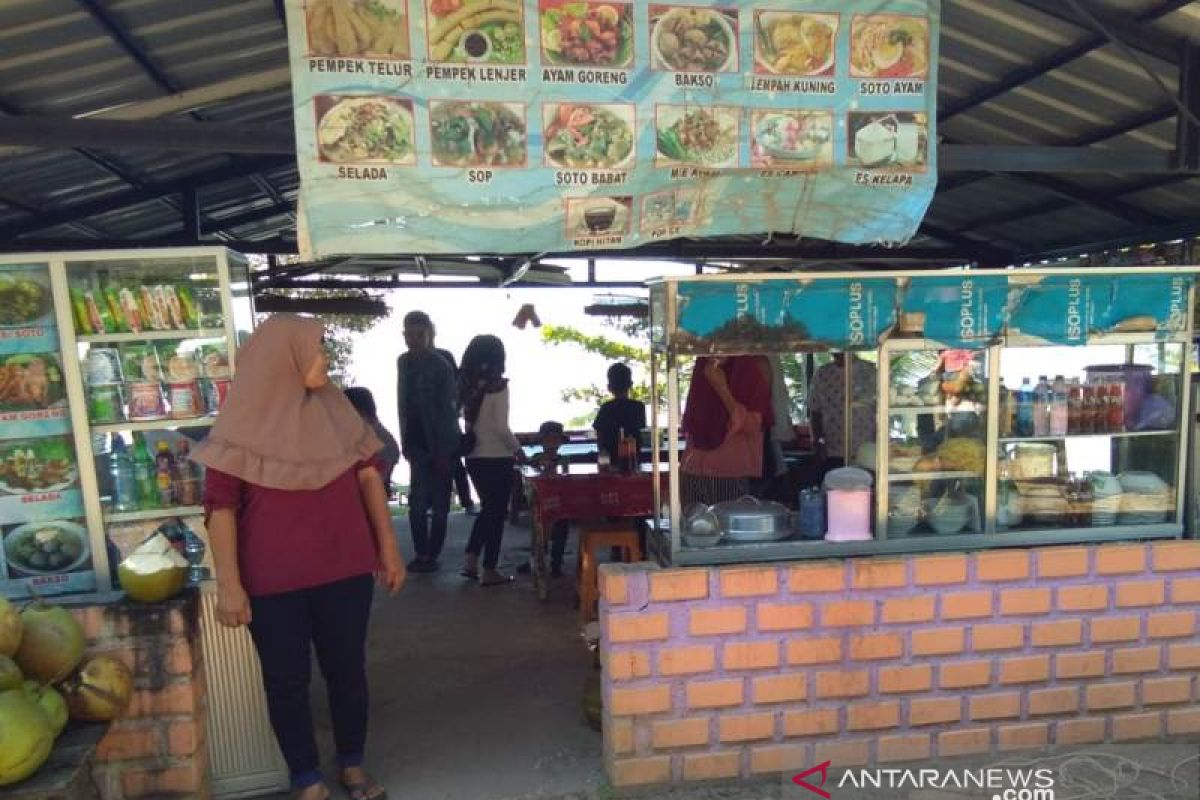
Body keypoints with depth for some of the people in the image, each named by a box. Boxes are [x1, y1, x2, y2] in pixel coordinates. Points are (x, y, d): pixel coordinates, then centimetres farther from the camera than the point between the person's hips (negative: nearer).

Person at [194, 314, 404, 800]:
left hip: (346, 571, 3)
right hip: (272, 583, -3)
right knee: (287, 682, 12)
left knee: (347, 670, 14)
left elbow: (369, 476, 5)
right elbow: (220, 507, -7)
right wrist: (229, 584, -9)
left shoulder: (336, 411, 1)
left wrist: (388, 548, 5)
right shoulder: (243, 425, -9)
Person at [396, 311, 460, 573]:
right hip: (417, 441, 5)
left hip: (440, 443, -5)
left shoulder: (441, 365, -10)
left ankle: (431, 555, 11)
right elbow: (403, 404, 12)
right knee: (418, 500, 5)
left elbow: (448, 410, -12)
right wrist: (405, 440, 8)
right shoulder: (403, 362, 6)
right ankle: (422, 554, 13)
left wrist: (443, 451, -16)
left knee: (438, 502, 3)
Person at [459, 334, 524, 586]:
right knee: (497, 512, 6)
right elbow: (501, 427, -15)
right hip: (496, 458, -6)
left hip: (474, 457, 6)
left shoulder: (468, 385, 6)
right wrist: (517, 449, -4)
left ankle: (471, 562, 17)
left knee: (487, 508, 21)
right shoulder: (497, 384, -12)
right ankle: (489, 571, 11)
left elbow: (469, 419, 6)